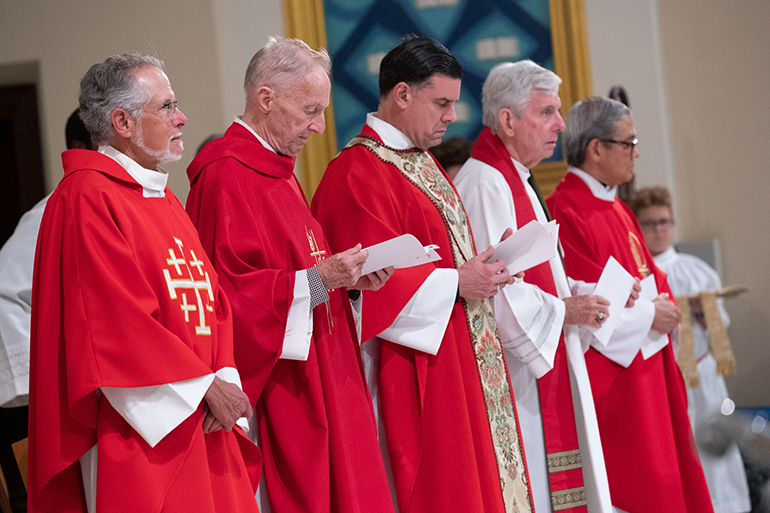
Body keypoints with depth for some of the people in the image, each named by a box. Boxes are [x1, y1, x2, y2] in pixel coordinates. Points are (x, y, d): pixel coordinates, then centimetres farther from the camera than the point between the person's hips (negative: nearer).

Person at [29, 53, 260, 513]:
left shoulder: (163, 200, 18)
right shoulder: (86, 199, -11)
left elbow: (211, 301, 13)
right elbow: (119, 321, -18)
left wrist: (225, 378, -4)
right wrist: (205, 385, -13)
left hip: (201, 423, 8)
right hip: (139, 429, -8)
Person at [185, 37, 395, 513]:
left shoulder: (278, 171, 17)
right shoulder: (226, 176, -14)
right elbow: (229, 290, -20)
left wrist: (345, 276, 5)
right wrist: (316, 279, -23)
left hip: (318, 381, 10)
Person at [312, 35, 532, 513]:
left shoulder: (421, 163, 16)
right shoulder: (357, 176, -15)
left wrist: (482, 267, 5)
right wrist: (455, 284, -17)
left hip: (461, 356, 10)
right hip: (415, 372, -10)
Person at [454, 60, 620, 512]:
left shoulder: (517, 182, 18)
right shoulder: (484, 186, -16)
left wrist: (579, 293, 8)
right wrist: (562, 310, -13)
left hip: (540, 367, 11)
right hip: (511, 373, -11)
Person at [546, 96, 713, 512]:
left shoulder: (616, 209, 16)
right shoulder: (566, 213, -15)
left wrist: (661, 305, 1)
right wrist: (648, 315, -12)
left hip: (645, 366, 10)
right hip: (608, 377, -10)